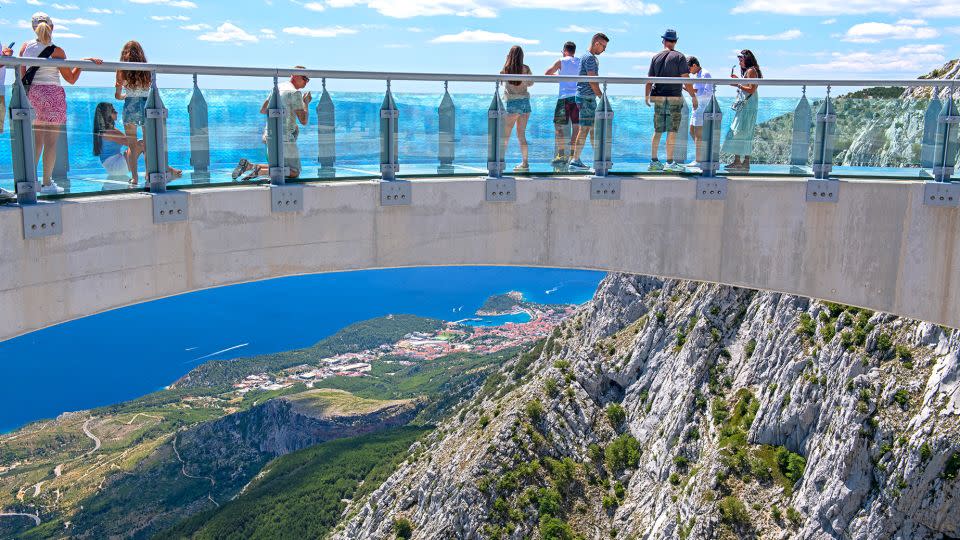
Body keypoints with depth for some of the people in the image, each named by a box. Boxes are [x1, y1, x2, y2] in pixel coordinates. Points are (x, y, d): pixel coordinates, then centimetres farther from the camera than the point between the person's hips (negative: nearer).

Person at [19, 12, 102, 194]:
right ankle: (47, 183, 0)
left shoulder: (26, 47, 5)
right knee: (51, 141, -1)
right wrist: (84, 62, 3)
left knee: (36, 140, 13)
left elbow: (22, 75, 9)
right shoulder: (56, 51, -9)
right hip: (52, 95, -5)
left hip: (32, 94, 5)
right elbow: (71, 78, -6)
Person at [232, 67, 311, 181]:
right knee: (294, 173, -1)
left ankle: (248, 165, 7)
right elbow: (304, 121, -14)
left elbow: (262, 110, 22)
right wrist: (306, 103, 2)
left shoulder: (278, 87, 15)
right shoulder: (295, 93, -11)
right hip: (284, 138, -8)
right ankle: (260, 171, -18)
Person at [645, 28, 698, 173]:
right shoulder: (679, 57, -4)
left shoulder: (656, 57, 7)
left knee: (657, 131, 10)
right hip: (674, 98, -4)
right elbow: (685, 79, -10)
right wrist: (693, 96, -4)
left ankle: (654, 161, 13)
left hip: (658, 98, 4)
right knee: (672, 131, -2)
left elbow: (649, 79, 9)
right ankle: (670, 163, -4)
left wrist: (646, 96, 23)